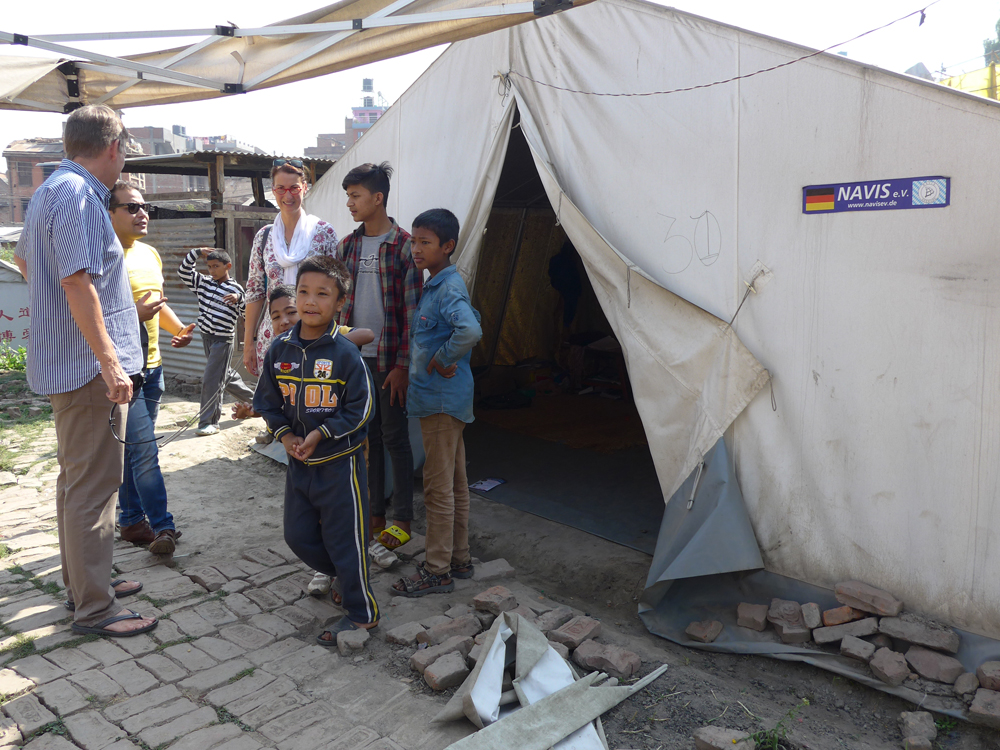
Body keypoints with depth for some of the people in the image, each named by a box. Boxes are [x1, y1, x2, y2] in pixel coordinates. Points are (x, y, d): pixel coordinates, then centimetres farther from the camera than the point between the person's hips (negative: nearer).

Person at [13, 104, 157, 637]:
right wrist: (110, 363, -26)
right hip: (88, 365, -11)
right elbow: (77, 282, -25)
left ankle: (81, 582, 31)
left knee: (77, 480, 18)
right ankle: (94, 609, 5)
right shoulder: (78, 196, -16)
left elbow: (23, 259, 31)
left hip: (64, 361, 11)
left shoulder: (49, 191, 17)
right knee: (93, 487, -4)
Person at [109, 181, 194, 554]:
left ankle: (132, 520, 25)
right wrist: (135, 314, -27)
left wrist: (179, 328, 8)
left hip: (151, 365, 8)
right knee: (144, 450, -6)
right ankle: (162, 526, 2)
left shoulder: (150, 254, 13)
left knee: (133, 449, 15)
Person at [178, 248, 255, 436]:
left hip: (223, 339, -7)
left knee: (212, 381, -9)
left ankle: (209, 422, -4)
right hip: (207, 336, 7)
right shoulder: (203, 282, 8)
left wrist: (238, 299, -24)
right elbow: (184, 271, 8)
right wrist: (196, 252, 2)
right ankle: (251, 400, 39)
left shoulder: (235, 289, -6)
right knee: (226, 375, 19)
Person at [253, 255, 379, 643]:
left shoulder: (344, 353, -15)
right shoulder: (280, 348, 0)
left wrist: (320, 434, -17)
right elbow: (268, 400, 9)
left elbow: (361, 408, -13)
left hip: (339, 462, -6)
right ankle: (339, 575, 43)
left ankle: (362, 613, 21)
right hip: (298, 463, 6)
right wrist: (284, 434, -5)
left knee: (345, 538, 3)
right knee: (297, 535, 16)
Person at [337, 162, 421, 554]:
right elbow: (336, 303, 13)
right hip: (354, 358, 5)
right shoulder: (347, 246, 9)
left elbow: (412, 309, -10)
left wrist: (403, 364, -13)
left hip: (388, 359, -5)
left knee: (394, 437, 3)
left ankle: (402, 520, 15)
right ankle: (374, 514, 25)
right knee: (366, 437, 13)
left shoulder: (403, 245, -8)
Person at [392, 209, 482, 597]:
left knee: (438, 487, -1)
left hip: (441, 400, -10)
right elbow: (473, 323, 23)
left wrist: (440, 359, -21)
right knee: (454, 482, 17)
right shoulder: (435, 285, 13)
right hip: (443, 399, 10)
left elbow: (470, 331, -36)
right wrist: (444, 359, 11)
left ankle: (437, 571, 11)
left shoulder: (449, 289, -17)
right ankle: (459, 559, 29)